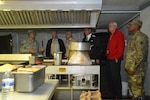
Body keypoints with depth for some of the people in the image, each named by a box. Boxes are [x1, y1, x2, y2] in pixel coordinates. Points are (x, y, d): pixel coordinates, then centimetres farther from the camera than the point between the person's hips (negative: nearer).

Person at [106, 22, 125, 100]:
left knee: (116, 77, -7)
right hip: (109, 59, 9)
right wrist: (107, 54, 12)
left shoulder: (119, 34, -5)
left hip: (115, 59, -9)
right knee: (111, 77, 10)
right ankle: (114, 93, 20)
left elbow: (121, 47, -13)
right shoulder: (111, 35, 20)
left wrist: (117, 57, -16)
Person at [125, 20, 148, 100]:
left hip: (137, 69, -10)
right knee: (132, 86, 16)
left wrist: (133, 67, -20)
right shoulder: (133, 37, 17)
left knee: (137, 88, -6)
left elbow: (140, 54, -20)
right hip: (132, 68, 10)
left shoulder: (140, 37, -13)